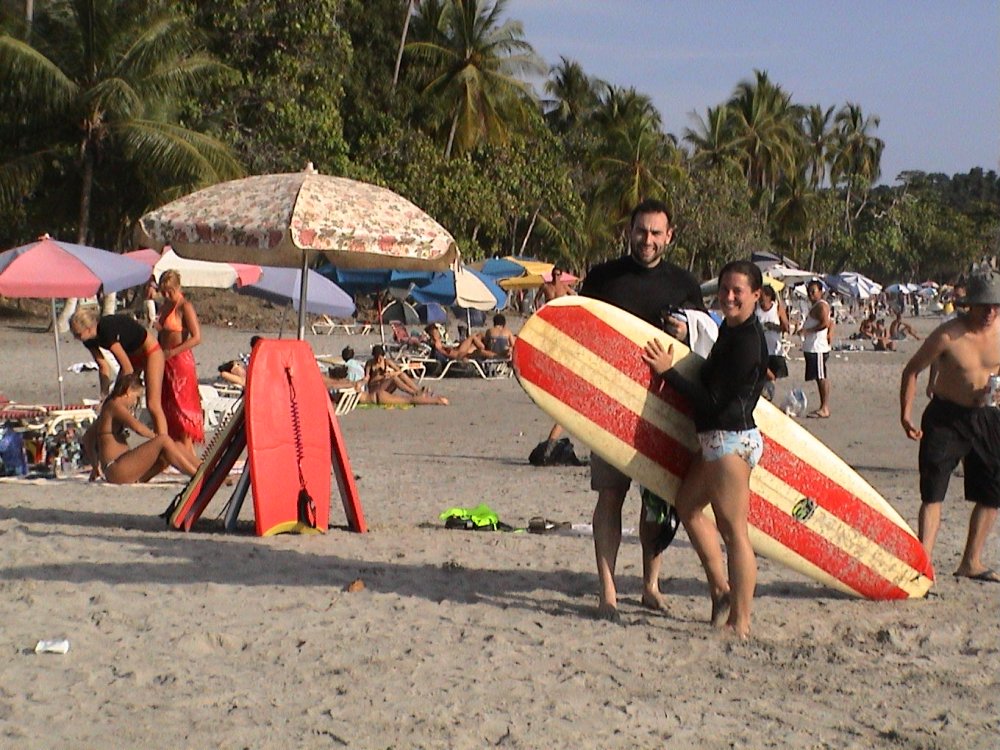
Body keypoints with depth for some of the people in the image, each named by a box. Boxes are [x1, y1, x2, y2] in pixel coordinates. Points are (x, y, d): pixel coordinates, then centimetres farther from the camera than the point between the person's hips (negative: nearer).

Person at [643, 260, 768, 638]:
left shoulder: (746, 340, -18)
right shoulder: (731, 330, 12)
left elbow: (712, 400, -19)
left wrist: (668, 371, -11)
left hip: (730, 440, -11)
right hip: (718, 439, 11)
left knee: (733, 531, -6)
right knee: (688, 505, 22)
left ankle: (740, 623, 0)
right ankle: (721, 590, 27)